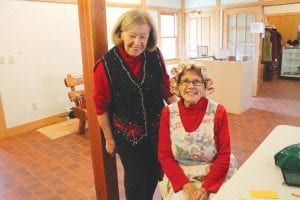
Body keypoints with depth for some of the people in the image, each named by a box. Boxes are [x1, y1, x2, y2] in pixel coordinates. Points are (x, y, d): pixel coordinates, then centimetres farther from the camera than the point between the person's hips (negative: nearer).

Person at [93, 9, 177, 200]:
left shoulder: (155, 55, -10)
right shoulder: (106, 65, -18)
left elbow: (166, 88, 1)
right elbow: (101, 106, -9)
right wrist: (109, 138, -2)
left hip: (156, 128, 3)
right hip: (127, 134, -3)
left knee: (155, 174, 23)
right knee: (135, 180, 17)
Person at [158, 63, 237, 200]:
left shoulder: (218, 111, -9)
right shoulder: (168, 113, -7)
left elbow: (224, 155, -7)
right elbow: (164, 155, -5)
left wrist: (206, 188, -17)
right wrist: (186, 185, -15)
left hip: (212, 177, 0)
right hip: (179, 176, 1)